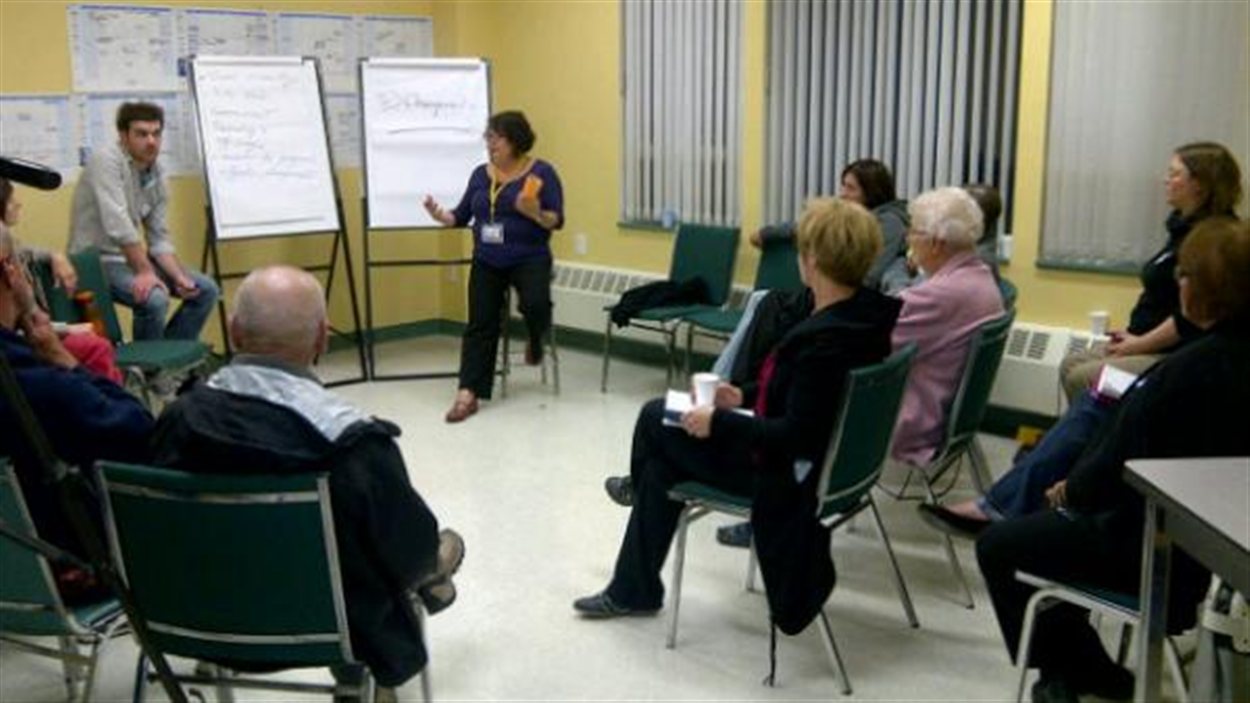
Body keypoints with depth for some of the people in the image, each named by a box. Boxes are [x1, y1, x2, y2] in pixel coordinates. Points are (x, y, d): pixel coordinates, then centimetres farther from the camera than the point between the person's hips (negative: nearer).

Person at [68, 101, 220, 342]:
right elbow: (118, 224, -28)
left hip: (132, 257, 8)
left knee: (205, 289, 3)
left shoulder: (157, 174, 5)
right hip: (97, 261, -8)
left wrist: (179, 277, -10)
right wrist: (145, 272, -31)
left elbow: (159, 239, 6)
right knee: (155, 299, -31)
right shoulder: (107, 160, -18)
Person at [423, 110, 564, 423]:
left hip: (529, 259, -4)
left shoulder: (542, 172, -5)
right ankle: (468, 394, -3)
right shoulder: (480, 174, 9)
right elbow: (462, 216, 10)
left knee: (535, 303, -29)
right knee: (480, 324, -4)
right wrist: (439, 214, -9)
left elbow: (557, 221, -9)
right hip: (487, 262, 4)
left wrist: (535, 212, -28)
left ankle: (536, 341, 7)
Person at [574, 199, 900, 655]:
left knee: (656, 422, 8)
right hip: (820, 451, 9)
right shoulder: (869, 311, -4)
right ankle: (633, 589, 30)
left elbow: (796, 437, -30)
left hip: (788, 470, -9)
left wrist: (720, 423, -20)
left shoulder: (825, 338, -33)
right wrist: (746, 397, 7)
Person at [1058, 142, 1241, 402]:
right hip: (1158, 346, 10)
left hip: (1179, 357, -10)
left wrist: (1139, 344, -15)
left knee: (1082, 378, -17)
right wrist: (1133, 336, 6)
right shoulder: (1185, 227, 13)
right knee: (1071, 365, 5)